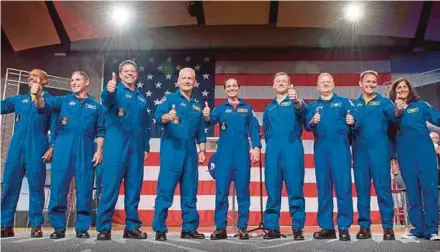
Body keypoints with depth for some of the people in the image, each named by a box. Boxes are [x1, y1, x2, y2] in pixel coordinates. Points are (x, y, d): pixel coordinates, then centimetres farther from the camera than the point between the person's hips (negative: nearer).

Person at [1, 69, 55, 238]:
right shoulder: (19, 100, 18)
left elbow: (54, 126, 2)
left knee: (36, 186, -3)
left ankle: (36, 226, 1)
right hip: (17, 147, 4)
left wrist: (52, 147, -8)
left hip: (37, 148, -3)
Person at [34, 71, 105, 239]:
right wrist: (38, 96, -27)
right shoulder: (63, 100, 13)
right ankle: (58, 227, 10)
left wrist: (99, 150, -1)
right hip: (63, 149, 0)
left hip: (86, 151, 0)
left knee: (84, 189, 1)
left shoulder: (96, 106, 15)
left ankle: (82, 227, 9)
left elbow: (100, 131, 11)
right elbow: (44, 106, -6)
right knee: (58, 187, 0)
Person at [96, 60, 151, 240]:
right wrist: (109, 91, -45)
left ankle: (132, 227, 14)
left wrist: (146, 147, 13)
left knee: (134, 187, 6)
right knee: (110, 186, -6)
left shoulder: (142, 98, 19)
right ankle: (103, 228, 1)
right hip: (116, 145, -5)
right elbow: (107, 101, -22)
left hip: (136, 147, 5)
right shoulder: (116, 91, 3)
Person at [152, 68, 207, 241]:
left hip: (190, 152, 5)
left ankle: (189, 229, 15)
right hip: (171, 149, -5)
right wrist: (167, 117, -36)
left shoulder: (197, 106, 20)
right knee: (165, 191, -7)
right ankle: (159, 229, 0)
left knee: (190, 192, 7)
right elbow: (157, 116, -14)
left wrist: (202, 150, 11)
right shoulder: (169, 98, 3)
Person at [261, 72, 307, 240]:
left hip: (292, 150, -4)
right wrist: (272, 144, 14)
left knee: (295, 191, -4)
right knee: (272, 192, 3)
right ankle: (272, 228, 10)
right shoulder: (269, 109, 21)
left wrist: (296, 101, -39)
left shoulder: (295, 102, 8)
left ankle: (297, 228, 1)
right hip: (273, 152, 4)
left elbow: (302, 111, -17)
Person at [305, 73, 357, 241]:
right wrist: (312, 122, -19)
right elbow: (307, 126, 3)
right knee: (323, 188, 4)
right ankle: (327, 227, 11)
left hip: (340, 148, -2)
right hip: (321, 150, 2)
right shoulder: (312, 106, 17)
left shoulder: (344, 102, 13)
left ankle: (344, 227, 1)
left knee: (343, 187, -6)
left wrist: (352, 121, -20)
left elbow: (355, 120, 2)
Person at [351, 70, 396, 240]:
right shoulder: (353, 104, 15)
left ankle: (388, 227, 4)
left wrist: (398, 112, -32)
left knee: (383, 188, -3)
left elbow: (393, 116, -12)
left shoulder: (384, 102, 8)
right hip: (360, 151, 2)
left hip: (379, 150, -2)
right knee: (362, 189, 5)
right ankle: (364, 226, 12)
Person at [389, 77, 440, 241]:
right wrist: (397, 112, -17)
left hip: (424, 152, -1)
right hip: (405, 155, 1)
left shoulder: (420, 105, 9)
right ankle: (418, 229, 11)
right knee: (412, 192, 5)